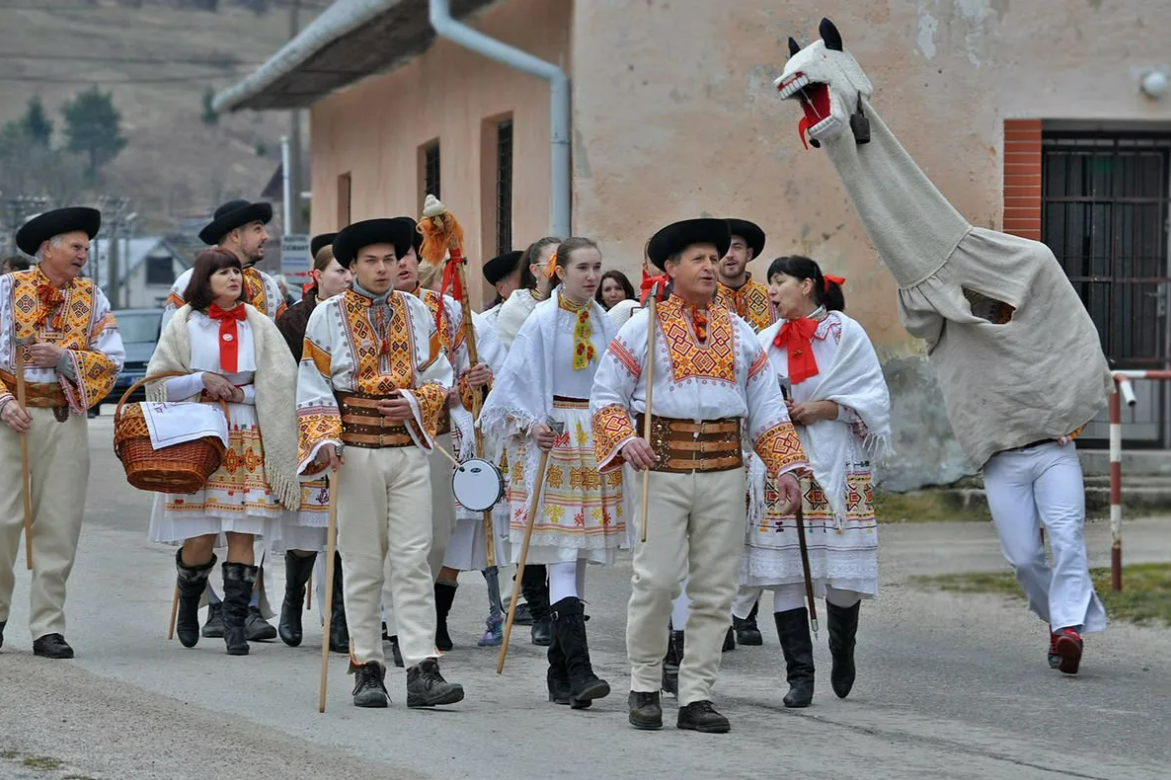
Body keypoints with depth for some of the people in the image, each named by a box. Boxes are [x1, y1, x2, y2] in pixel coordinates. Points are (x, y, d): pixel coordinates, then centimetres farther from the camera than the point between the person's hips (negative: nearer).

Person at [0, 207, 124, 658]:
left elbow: (112, 361, 4)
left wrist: (64, 357, -11)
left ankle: (48, 629, 6)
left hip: (65, 420, 2)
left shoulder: (92, 299, 11)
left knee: (58, 527, 1)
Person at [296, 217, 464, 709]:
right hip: (356, 451, -2)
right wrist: (325, 439, -14)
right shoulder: (328, 316, 1)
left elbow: (441, 376, 12)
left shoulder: (418, 313, 9)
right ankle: (367, 670, 10)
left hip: (409, 450, 2)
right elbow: (313, 387, -1)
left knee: (413, 562, -4)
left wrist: (416, 401, -8)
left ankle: (422, 671, -8)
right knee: (363, 565, 3)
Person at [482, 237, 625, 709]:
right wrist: (530, 423, -19)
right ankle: (578, 671, -20)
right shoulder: (542, 321, -6)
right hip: (554, 440, -6)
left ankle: (560, 675, 13)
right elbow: (515, 382, -6)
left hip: (596, 441, 6)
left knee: (578, 555, 7)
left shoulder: (604, 323, 10)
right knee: (562, 555, -12)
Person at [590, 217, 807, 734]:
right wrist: (625, 440, -15)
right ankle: (645, 687, 9)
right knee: (656, 580, -8)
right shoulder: (643, 328, 4)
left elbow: (766, 405, 14)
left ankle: (696, 696, 8)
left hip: (724, 472, 4)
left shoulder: (738, 332, 14)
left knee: (715, 589, 2)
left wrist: (783, 464, 3)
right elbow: (606, 395, 3)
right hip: (662, 468, -3)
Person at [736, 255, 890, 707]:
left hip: (837, 466, -3)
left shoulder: (846, 334, 1)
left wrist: (822, 408, -13)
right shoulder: (767, 341, 13)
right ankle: (800, 677, -1)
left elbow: (874, 399, -3)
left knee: (842, 572, -2)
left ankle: (842, 652, 27)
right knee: (785, 571, -4)